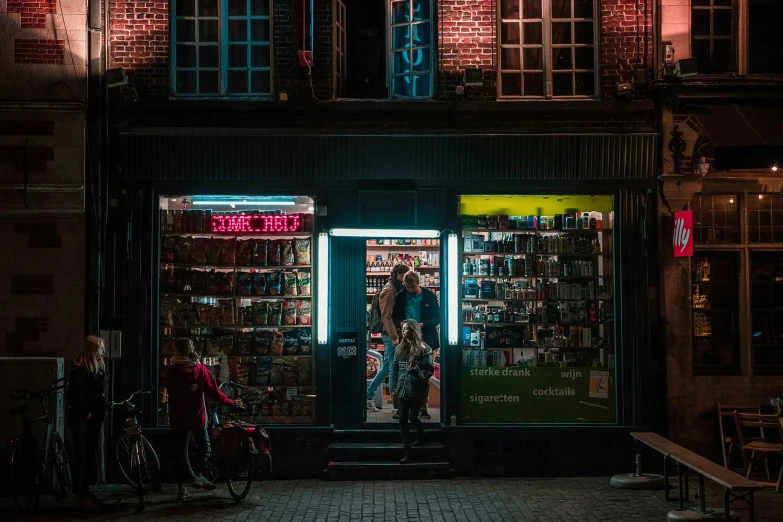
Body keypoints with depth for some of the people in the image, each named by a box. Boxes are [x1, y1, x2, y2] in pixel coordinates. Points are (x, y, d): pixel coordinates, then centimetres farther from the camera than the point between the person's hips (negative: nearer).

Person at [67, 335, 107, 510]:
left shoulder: (95, 368, 15)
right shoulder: (80, 370, -15)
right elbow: (77, 394, -20)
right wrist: (86, 413, -18)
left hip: (93, 418, 9)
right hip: (82, 419, -9)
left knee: (89, 455, 13)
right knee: (83, 455, -7)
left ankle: (84, 491, 21)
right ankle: (81, 495, -4)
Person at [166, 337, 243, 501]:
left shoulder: (171, 370, -6)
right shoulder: (200, 369, -9)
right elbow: (214, 393, -9)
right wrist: (232, 403, 3)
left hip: (177, 418, 1)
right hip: (197, 417, -1)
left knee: (180, 452, 9)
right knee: (204, 446, 19)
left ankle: (181, 488, 10)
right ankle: (198, 476, 5)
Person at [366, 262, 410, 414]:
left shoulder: (395, 288, 16)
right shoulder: (389, 289, -13)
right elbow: (386, 316, -18)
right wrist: (394, 337, -20)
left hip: (391, 334, 10)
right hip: (390, 334, -10)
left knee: (386, 368, 13)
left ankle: (367, 397, 20)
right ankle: (397, 405, 0)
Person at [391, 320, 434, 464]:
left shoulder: (423, 349, -8)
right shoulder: (400, 348, 9)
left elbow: (429, 370, -10)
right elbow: (396, 369, 14)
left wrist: (414, 369, -20)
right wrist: (395, 386, 9)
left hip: (416, 390, -5)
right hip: (402, 389, 5)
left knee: (413, 417, 3)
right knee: (402, 419, 1)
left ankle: (421, 435, 36)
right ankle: (407, 451, 5)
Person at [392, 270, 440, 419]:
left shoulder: (429, 296, -1)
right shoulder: (401, 297, 3)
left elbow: (437, 317, -1)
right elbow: (395, 316, 9)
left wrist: (423, 324, -17)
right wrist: (401, 322, -13)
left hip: (427, 341, -1)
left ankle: (423, 406, 10)